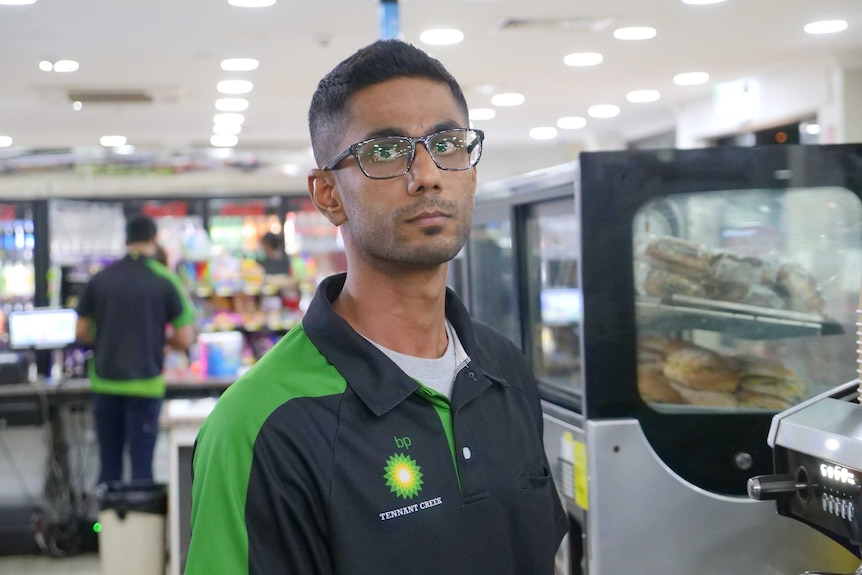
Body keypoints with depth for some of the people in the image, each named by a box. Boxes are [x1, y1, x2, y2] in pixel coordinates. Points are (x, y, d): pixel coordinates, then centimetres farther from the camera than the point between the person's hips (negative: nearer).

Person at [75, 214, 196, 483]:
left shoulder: (99, 279, 3)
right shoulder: (165, 281, -6)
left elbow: (82, 332, 7)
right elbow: (185, 339, -7)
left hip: (104, 382, 3)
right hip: (144, 385, -3)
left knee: (109, 464, 12)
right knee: (141, 464, 1)